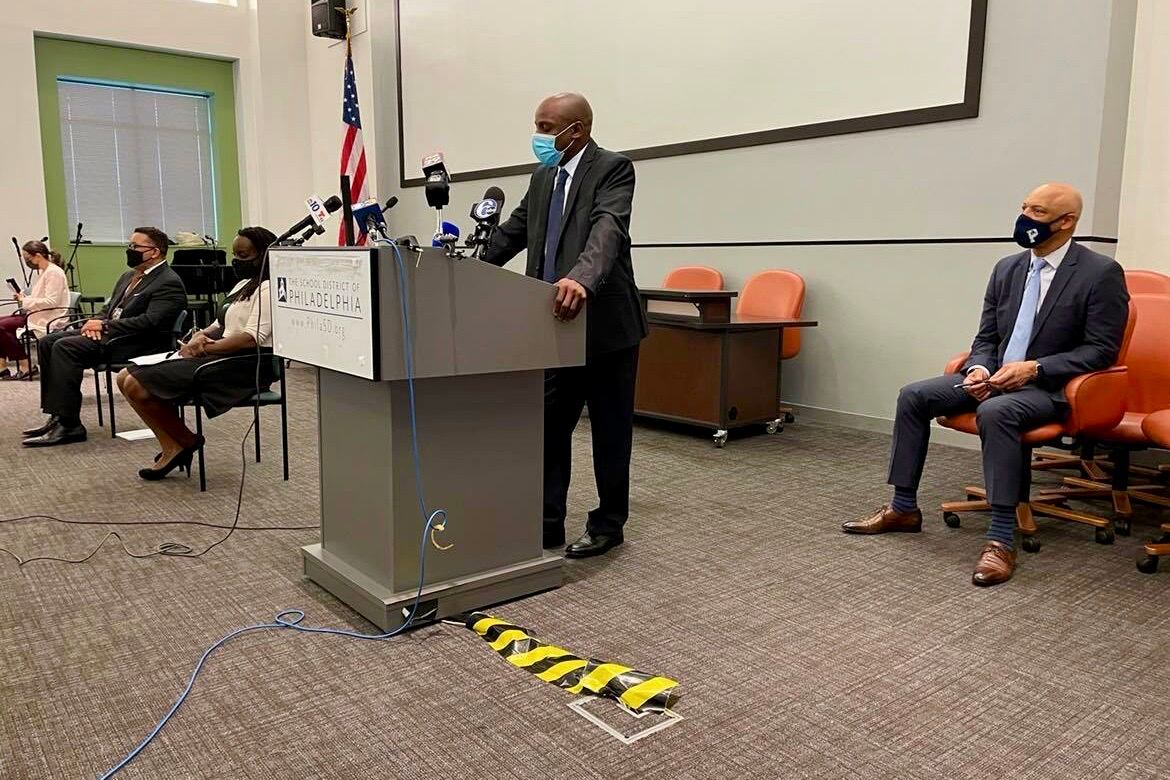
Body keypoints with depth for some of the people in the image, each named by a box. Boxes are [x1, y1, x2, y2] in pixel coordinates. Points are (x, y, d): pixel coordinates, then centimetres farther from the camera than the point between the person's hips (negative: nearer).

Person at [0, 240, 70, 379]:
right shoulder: (43, 272, 17)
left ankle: (25, 367, -8)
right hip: (37, 315, 11)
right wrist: (24, 299, 7)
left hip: (49, 321, -11)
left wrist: (26, 301, -15)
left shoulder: (54, 272, -14)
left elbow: (51, 302, -22)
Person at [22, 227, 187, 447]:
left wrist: (104, 326, -16)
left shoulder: (169, 283, -10)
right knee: (47, 343, -2)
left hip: (137, 343, -10)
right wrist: (95, 322, 1)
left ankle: (69, 426, -20)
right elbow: (109, 309, 25)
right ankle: (57, 416, -2)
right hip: (109, 333, 10)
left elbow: (148, 322, -21)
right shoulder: (129, 276, 21)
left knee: (65, 347, -24)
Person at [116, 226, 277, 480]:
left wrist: (204, 348, -18)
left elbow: (252, 338, -23)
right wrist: (200, 335, 0)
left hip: (243, 365, -11)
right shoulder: (244, 284, 20)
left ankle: (184, 442, 4)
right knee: (126, 377, 2)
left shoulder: (268, 288, -11)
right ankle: (172, 448, -2)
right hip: (221, 354, 11)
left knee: (136, 385, -15)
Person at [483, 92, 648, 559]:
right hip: (557, 324, 7)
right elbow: (513, 231, 21)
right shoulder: (543, 177, 15)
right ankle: (546, 523, 19)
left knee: (610, 431, 6)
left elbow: (607, 230, -27)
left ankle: (607, 526, 21)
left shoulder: (613, 169, -9)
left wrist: (581, 279, -45)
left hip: (604, 323, -7)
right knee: (547, 426, 8)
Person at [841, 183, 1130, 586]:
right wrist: (979, 368, -10)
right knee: (913, 395, -11)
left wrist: (1035, 368, -22)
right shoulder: (1007, 269, 9)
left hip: (1050, 387, -6)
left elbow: (1102, 349, -11)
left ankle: (1001, 538, -31)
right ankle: (903, 509, -2)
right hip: (995, 376, 7)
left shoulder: (1101, 273, -8)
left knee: (995, 412, -38)